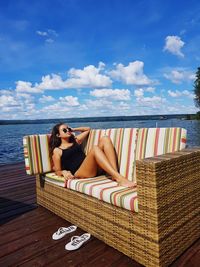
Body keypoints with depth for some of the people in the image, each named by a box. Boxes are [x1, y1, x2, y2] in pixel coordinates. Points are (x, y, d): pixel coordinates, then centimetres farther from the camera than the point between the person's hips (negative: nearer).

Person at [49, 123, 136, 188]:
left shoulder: (75, 141, 27)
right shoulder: (57, 151, 10)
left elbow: (88, 129, 38)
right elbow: (57, 171, 8)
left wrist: (73, 129, 31)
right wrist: (64, 172, -14)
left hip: (93, 168, 6)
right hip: (78, 173, -6)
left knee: (105, 139, -14)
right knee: (95, 148, -33)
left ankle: (115, 175, -28)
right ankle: (120, 178, -42)